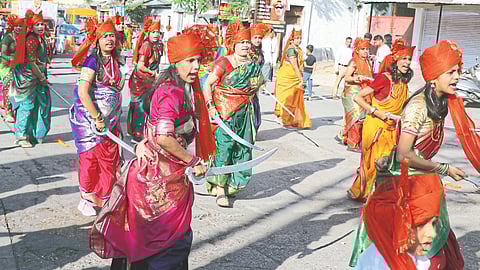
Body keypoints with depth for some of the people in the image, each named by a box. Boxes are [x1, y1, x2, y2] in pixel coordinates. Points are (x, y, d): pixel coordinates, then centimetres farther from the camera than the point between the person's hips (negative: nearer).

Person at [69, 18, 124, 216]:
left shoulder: (114, 61, 9)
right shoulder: (93, 60, -13)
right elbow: (83, 92, -20)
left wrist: (116, 119, 17)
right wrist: (97, 118, -19)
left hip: (109, 119, 7)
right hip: (89, 118, -7)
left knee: (110, 158, 10)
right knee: (91, 157, 3)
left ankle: (103, 198, 26)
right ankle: (87, 199, 20)